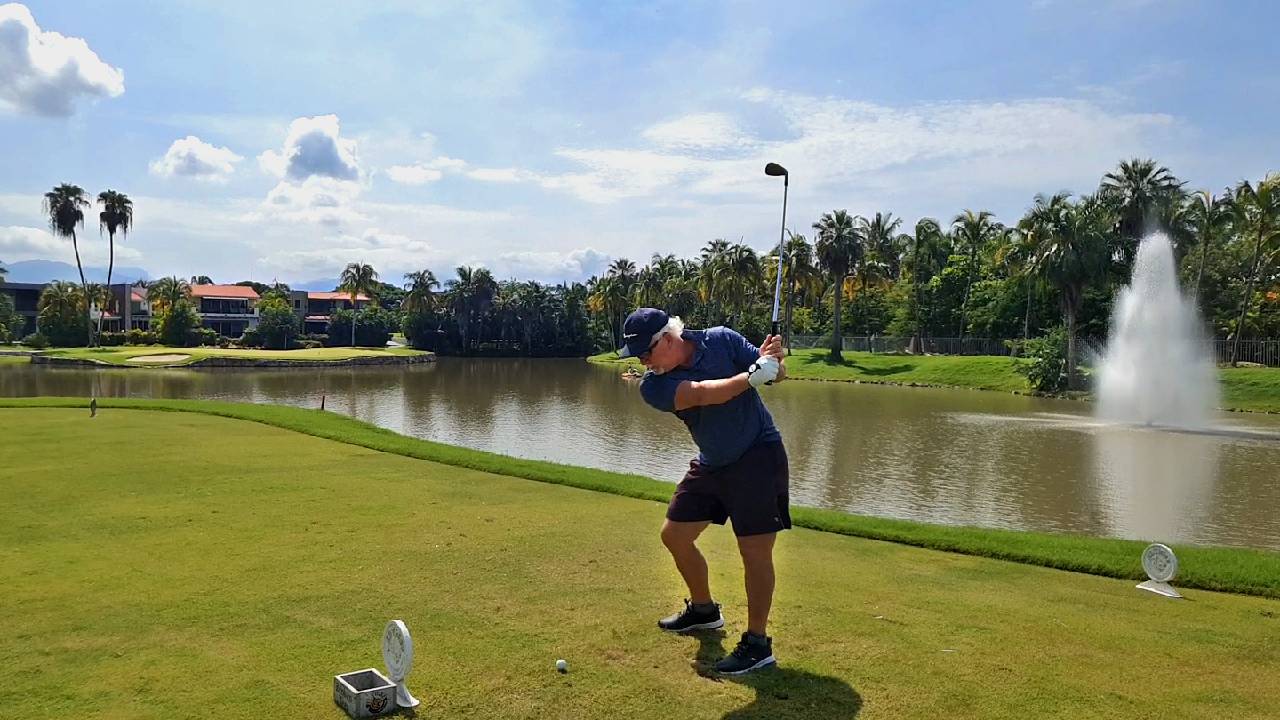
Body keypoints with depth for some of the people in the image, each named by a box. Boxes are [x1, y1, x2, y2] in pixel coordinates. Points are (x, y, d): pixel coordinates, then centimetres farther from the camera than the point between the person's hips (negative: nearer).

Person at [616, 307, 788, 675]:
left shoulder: (721, 340, -13)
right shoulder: (653, 385, -11)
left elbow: (777, 374, -10)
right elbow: (700, 394, -28)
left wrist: (772, 359, -33)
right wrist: (753, 375, -35)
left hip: (758, 455, -5)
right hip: (710, 464, 5)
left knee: (755, 549, -9)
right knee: (674, 535, 12)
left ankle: (758, 643, 5)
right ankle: (704, 609, 35)